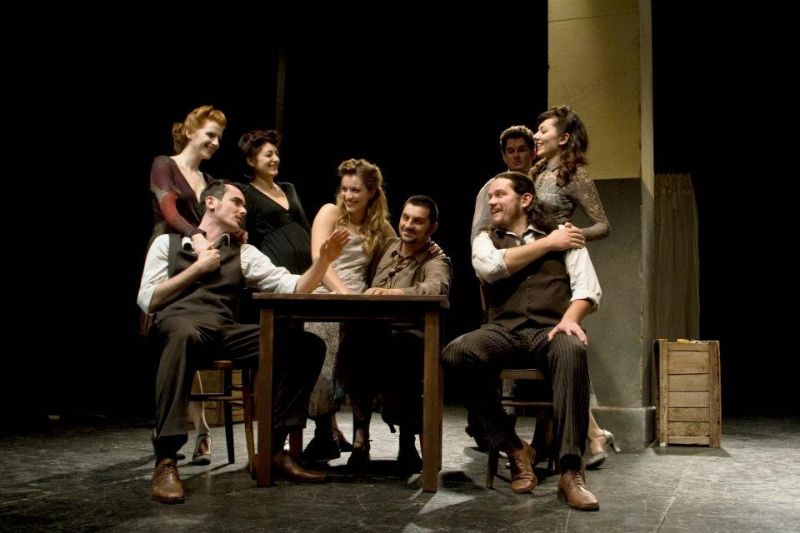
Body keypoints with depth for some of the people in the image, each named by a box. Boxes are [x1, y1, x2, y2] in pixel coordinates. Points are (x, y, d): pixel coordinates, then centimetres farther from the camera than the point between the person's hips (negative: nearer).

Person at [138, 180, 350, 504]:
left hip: (225, 331, 4)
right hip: (178, 321, -4)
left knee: (308, 346, -15)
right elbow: (147, 301, 6)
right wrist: (198, 268, 4)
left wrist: (323, 260, -6)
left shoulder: (244, 253, 23)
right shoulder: (168, 242, 17)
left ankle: (274, 448, -9)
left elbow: (292, 287, 10)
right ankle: (166, 461, -40)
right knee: (185, 334, -44)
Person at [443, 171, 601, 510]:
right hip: (503, 332, 2)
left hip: (549, 331, -1)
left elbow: (587, 286, 4)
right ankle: (514, 449, -16)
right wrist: (547, 245, 1)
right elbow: (491, 267, -5)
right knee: (454, 354, -31)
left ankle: (570, 471, -34)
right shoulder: (486, 239, 20)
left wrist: (570, 318, -17)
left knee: (573, 351, -38)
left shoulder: (561, 234, 16)